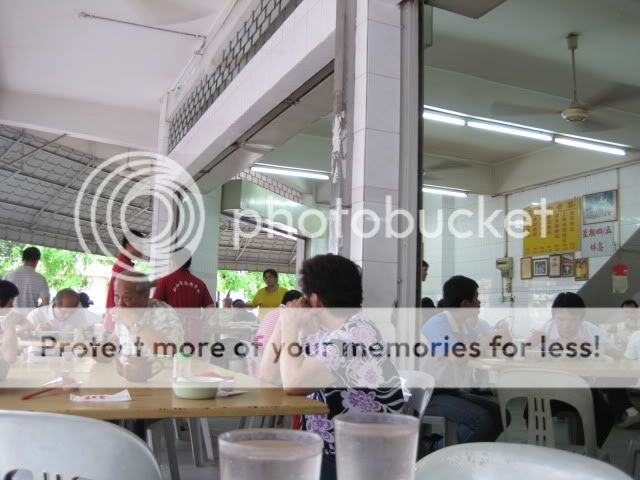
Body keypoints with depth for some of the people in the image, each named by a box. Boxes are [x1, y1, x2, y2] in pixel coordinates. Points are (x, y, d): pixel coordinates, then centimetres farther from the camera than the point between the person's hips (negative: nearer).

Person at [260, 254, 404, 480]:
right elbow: (268, 376, 4)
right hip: (323, 447, 7)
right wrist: (285, 321, 0)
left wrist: (291, 324, -15)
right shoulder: (322, 332, 6)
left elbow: (293, 384, -26)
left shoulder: (357, 334, -19)